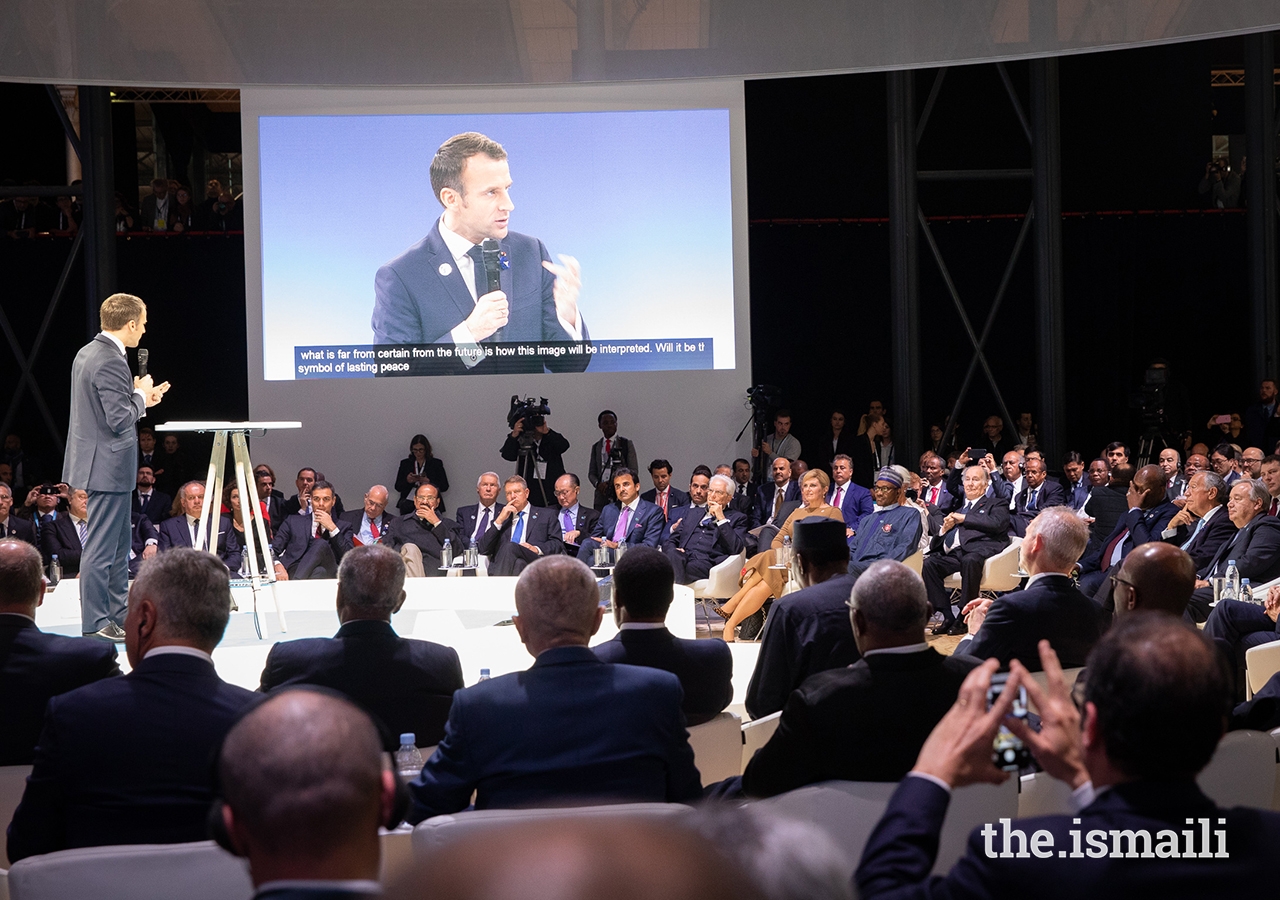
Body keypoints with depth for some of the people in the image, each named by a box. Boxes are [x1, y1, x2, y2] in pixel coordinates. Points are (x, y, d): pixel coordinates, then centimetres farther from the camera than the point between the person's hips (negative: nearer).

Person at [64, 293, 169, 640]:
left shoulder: (87, 353, 11)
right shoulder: (111, 362, -21)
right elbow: (120, 420, -24)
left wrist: (140, 398, 13)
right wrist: (141, 395, -8)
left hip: (100, 463, 11)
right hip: (108, 466, -11)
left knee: (119, 545, 17)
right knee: (101, 547, -3)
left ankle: (118, 616, 25)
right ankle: (95, 624, 4)